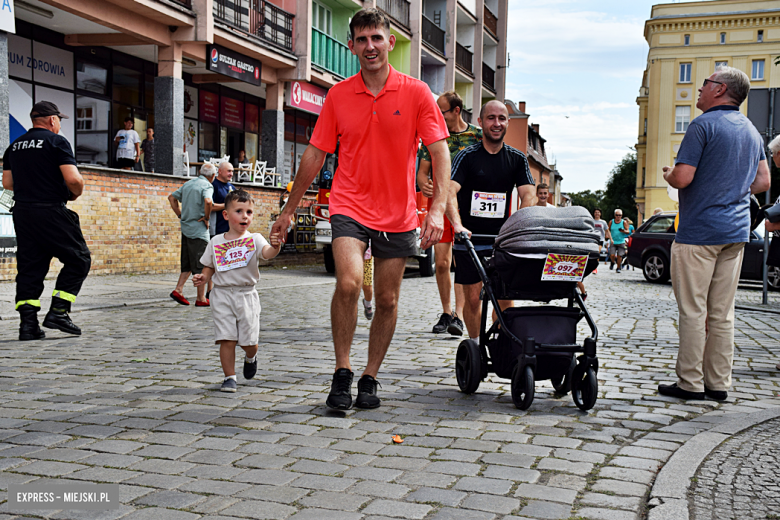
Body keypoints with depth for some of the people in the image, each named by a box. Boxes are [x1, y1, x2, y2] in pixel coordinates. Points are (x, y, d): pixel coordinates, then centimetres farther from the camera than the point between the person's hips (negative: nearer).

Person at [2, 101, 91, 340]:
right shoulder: (56, 141, -6)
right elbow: (73, 179, -16)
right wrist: (76, 193, 4)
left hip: (22, 213, 7)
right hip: (51, 211, -7)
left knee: (29, 267, 8)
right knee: (79, 259, 4)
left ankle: (28, 323, 4)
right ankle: (58, 311, -3)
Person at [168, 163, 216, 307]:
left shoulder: (188, 183, 15)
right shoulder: (207, 185, -10)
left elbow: (172, 197, 21)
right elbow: (207, 201, -30)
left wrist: (180, 215, 17)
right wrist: (206, 218, -15)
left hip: (186, 228, 8)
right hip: (199, 230, -8)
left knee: (188, 263, 17)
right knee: (201, 265, -2)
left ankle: (178, 290, 7)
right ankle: (201, 299, 2)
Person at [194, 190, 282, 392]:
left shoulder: (254, 239, -3)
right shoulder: (216, 242, 5)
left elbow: (267, 253, -23)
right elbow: (210, 267, 15)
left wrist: (275, 247, -45)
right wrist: (203, 278, -5)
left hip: (246, 295, -1)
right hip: (222, 294, 1)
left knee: (248, 341, 3)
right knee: (226, 339, -4)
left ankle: (251, 358, 37)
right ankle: (229, 377, 10)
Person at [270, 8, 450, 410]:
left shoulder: (416, 92, -2)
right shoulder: (338, 95, 3)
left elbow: (439, 151, -7)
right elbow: (315, 154, 9)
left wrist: (438, 208, -20)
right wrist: (288, 210, 11)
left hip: (397, 214, 1)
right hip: (350, 206, 0)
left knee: (387, 300, 6)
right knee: (348, 282, -22)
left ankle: (370, 379, 23)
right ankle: (342, 373, -6)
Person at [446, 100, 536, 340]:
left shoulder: (517, 158, 7)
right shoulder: (467, 156, -4)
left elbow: (528, 195, -2)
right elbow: (450, 191, -17)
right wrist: (457, 225, -34)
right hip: (469, 238, -2)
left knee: (505, 296, -6)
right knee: (472, 297, 1)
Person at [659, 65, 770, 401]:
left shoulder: (704, 125, -10)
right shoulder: (752, 131, 15)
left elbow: (682, 178, -17)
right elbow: (763, 181, 18)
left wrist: (667, 174, 4)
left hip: (699, 231, -7)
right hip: (737, 231, 8)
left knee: (693, 310, -2)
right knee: (722, 312, 10)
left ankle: (690, 383, 2)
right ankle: (718, 383, 14)